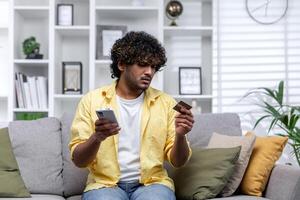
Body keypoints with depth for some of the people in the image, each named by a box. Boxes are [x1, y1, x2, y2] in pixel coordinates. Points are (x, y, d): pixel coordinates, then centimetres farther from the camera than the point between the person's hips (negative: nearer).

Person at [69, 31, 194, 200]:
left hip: (152, 183, 1)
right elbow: (79, 160, -2)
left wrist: (180, 135, -17)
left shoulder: (166, 103, 4)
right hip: (105, 184, 0)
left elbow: (178, 161, 3)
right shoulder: (92, 100, 1)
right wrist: (96, 137, -22)